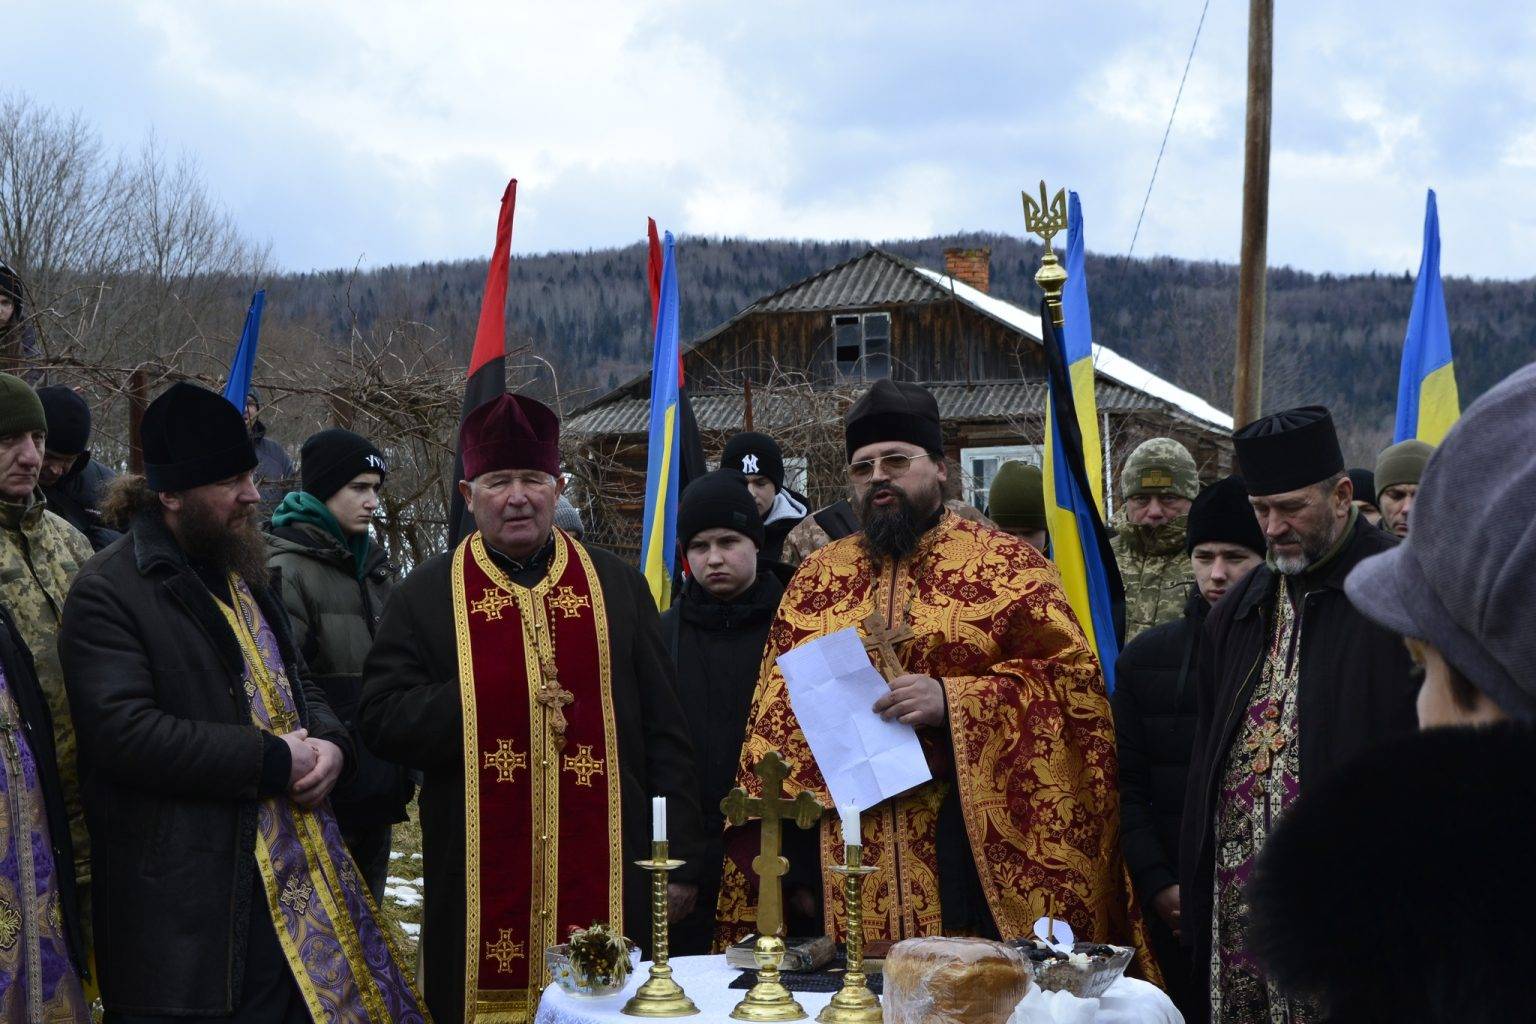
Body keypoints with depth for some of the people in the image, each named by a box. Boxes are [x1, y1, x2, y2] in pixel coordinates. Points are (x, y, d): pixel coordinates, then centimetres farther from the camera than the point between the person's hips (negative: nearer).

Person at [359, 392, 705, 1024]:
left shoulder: (618, 587, 9)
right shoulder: (427, 595, 6)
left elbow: (664, 733, 7)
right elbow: (382, 719, -2)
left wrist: (678, 859, 2)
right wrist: (492, 704, -12)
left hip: (605, 883, 1)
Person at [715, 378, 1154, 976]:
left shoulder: (1008, 566, 3)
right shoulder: (816, 580, 14)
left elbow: (1074, 678, -5)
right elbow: (774, 722, 14)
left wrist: (953, 702, -17)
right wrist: (780, 861, 6)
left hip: (972, 848, -3)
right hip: (841, 852, 3)